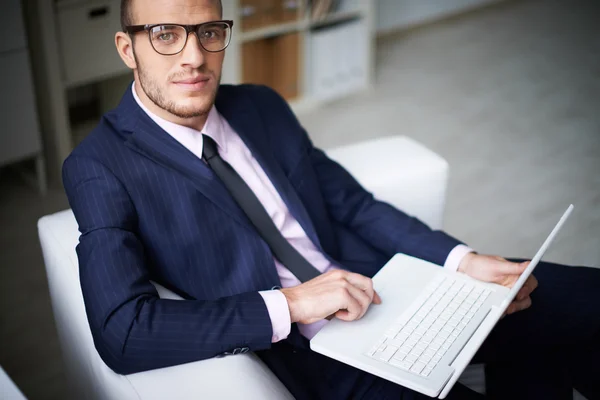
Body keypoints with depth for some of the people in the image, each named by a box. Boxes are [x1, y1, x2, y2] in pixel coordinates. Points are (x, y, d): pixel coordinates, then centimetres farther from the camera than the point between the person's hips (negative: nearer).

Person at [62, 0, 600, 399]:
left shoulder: (263, 107, 9)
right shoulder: (101, 166, -8)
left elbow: (354, 204, 12)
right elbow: (121, 331, -19)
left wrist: (461, 260, -2)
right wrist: (289, 304, -23)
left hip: (382, 289, 6)